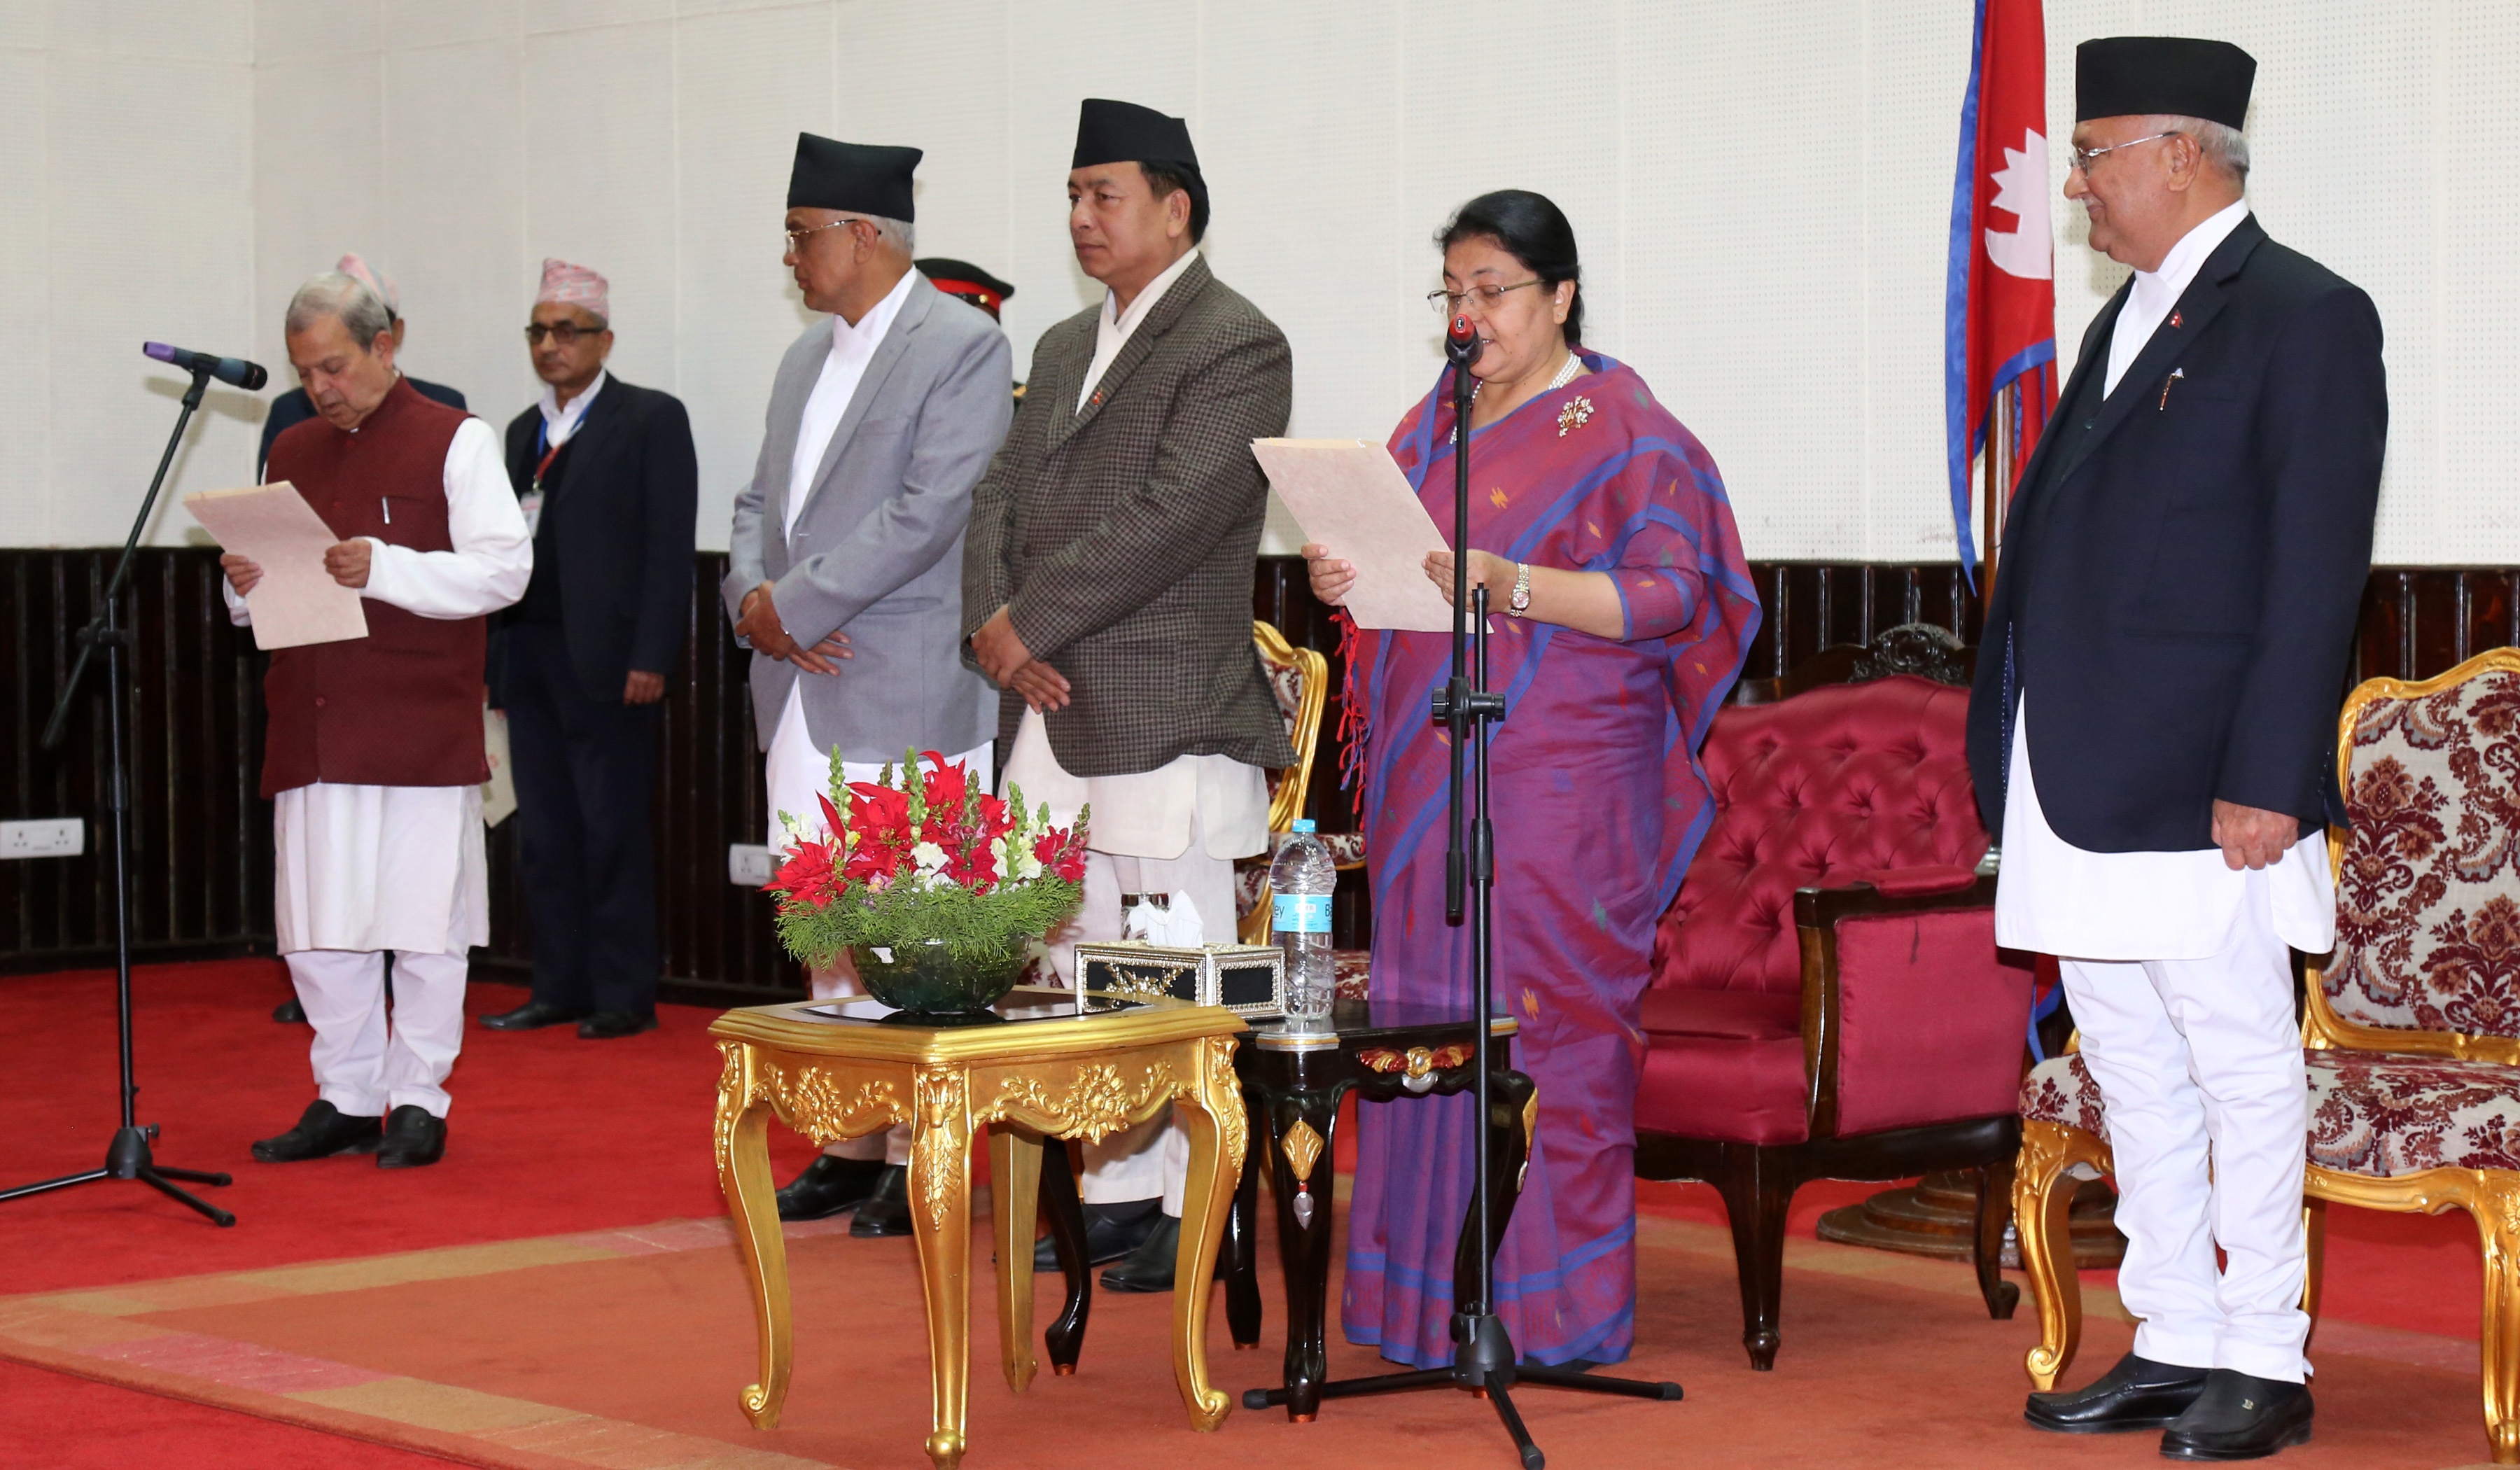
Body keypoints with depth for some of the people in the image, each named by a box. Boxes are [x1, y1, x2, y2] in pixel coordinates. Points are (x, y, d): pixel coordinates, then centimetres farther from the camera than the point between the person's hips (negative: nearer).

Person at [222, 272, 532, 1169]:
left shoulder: (454, 442, -1)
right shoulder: (293, 455, 16)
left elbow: (504, 569, -10)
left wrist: (387, 567, -21)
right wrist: (246, 584, -1)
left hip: (423, 733, -5)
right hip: (314, 728, 5)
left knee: (423, 922, -1)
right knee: (319, 926, 6)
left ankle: (419, 1102, 8)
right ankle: (346, 1099, 16)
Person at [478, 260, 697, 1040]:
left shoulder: (650, 419, -2)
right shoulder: (525, 431, 18)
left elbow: (670, 546, -8)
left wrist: (650, 658, -15)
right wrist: (488, 658, 10)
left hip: (605, 659, -7)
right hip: (528, 654, 7)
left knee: (613, 832, -4)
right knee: (545, 835, 8)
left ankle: (624, 996, 2)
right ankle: (559, 989, 15)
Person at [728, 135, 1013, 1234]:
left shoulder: (964, 349, -8)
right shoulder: (805, 359, 19)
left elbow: (927, 514, -17)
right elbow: (762, 502, 21)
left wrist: (796, 605, -14)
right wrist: (754, 593, -1)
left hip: (905, 693, -8)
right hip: (804, 694, 8)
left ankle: (917, 1163, 2)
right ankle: (850, 1147, 19)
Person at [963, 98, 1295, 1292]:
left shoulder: (1235, 347, -7)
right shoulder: (1065, 347, 20)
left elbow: (1166, 521, -17)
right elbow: (1001, 497, 16)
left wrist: (1028, 625, -13)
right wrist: (995, 630, -2)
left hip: (1167, 722, -8)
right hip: (1055, 716, 8)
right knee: (1083, 976, 10)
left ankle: (1196, 1214, 3)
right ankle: (1118, 1194, 18)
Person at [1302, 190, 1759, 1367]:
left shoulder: (1625, 430, -2)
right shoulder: (1433, 427, 17)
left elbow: (1669, 592, -11)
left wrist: (1511, 584, -22)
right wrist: (1348, 582, -2)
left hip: (1563, 788, -6)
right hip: (1429, 776, 6)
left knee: (1549, 1020, -7)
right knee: (1429, 1018, 4)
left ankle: (1555, 1308, -1)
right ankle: (1432, 1297, 9)